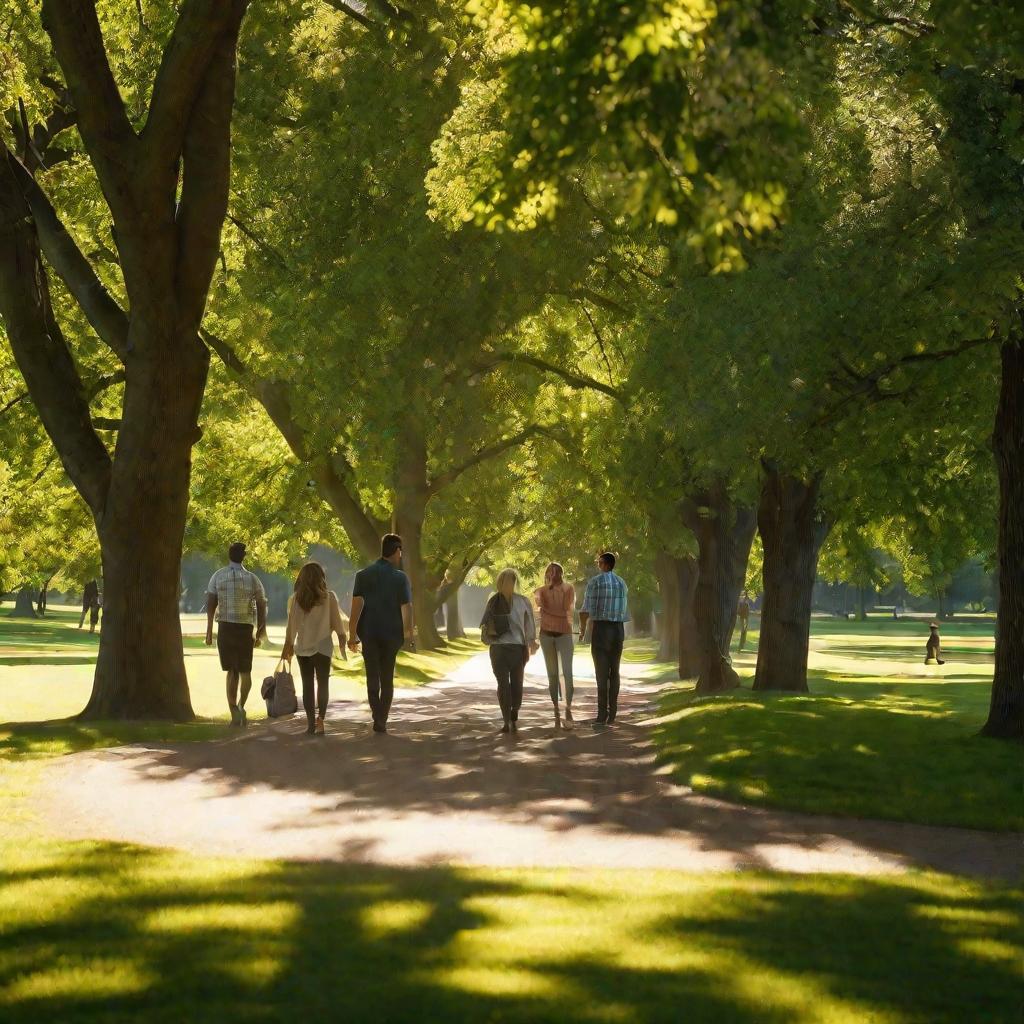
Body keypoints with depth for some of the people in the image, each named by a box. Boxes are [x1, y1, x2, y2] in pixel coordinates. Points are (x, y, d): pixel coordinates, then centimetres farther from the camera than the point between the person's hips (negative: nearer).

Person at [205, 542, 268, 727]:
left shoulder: (218, 576, 0)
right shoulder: (252, 579, -1)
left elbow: (210, 604, -5)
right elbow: (261, 606, -2)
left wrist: (209, 630, -1)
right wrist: (261, 632, 6)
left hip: (225, 628, 1)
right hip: (245, 628, -1)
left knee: (231, 671, 10)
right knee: (245, 671, 14)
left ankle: (234, 714, 2)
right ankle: (241, 706, -7)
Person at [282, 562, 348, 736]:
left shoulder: (297, 599, -1)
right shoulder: (329, 597, -6)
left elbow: (291, 625, 2)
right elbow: (337, 623, -3)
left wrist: (288, 645, 12)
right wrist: (342, 641, 10)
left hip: (302, 647, 2)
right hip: (322, 646, -2)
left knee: (307, 685, 8)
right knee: (323, 683, 4)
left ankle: (310, 723, 5)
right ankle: (320, 719, -13)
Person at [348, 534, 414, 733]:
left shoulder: (363, 575, -3)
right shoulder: (400, 578, -7)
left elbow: (357, 604, -9)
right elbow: (406, 607, -9)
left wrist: (352, 633, -7)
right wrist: (408, 632, 4)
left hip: (369, 633, 1)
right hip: (391, 633, -1)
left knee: (372, 677, 9)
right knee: (387, 678, 11)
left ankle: (378, 718, -4)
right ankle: (382, 721, 7)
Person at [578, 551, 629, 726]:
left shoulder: (595, 582, -8)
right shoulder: (622, 583, 9)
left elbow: (586, 610, -11)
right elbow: (624, 610, 12)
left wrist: (582, 629, 4)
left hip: (601, 628, -5)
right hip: (619, 628, 5)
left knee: (601, 673, -5)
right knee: (614, 672, 9)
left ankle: (602, 715, -10)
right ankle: (612, 714, 9)